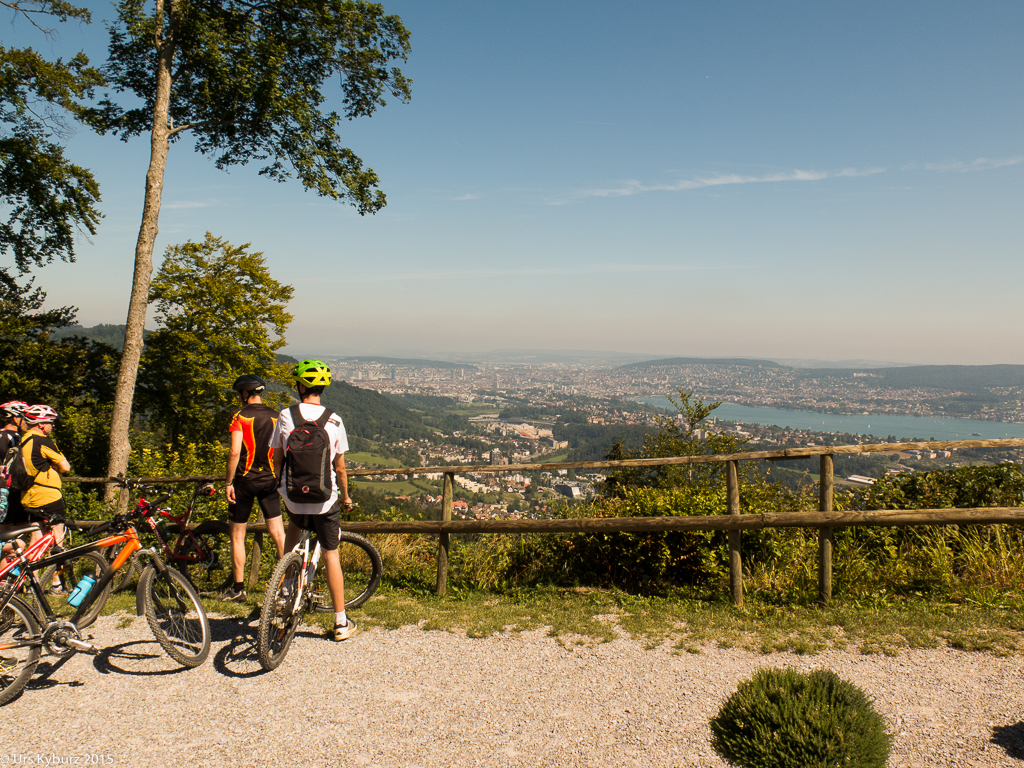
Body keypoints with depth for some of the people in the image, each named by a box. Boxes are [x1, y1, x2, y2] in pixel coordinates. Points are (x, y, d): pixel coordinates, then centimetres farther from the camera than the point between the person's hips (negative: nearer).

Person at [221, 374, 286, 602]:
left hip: (245, 480, -4)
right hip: (269, 480, 4)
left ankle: (238, 589, 14)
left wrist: (229, 483, -9)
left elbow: (235, 451, -16)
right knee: (278, 533, 5)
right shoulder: (276, 416, 5)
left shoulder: (240, 416, -8)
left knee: (237, 536, 8)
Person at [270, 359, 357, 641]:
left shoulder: (285, 416, -6)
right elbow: (340, 467, -2)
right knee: (330, 555, 8)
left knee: (295, 527, 34)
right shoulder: (334, 421, -7)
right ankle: (341, 622, 12)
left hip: (292, 495, 1)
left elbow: (276, 459, 2)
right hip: (325, 498, -1)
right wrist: (345, 496, 14)